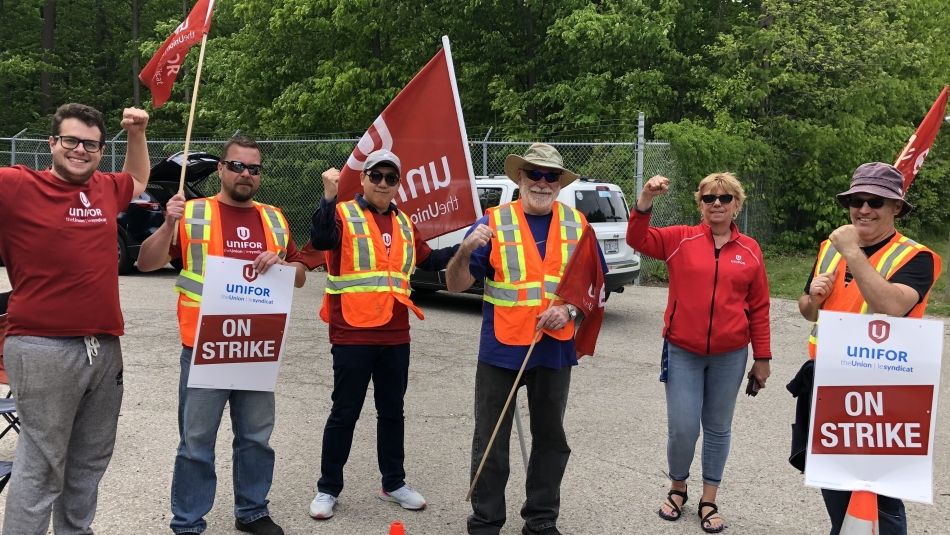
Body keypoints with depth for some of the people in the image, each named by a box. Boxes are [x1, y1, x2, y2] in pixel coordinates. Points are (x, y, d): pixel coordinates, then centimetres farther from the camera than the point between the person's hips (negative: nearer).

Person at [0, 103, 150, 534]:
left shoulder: (106, 189, 11)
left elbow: (137, 180, 34)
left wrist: (136, 135, 23)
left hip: (106, 346, 7)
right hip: (43, 348, -6)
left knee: (90, 460, 17)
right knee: (42, 465, -2)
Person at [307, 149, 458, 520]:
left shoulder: (403, 222, 14)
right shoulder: (344, 214, -5)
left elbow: (427, 260, 21)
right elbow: (321, 241, -25)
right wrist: (329, 196, -33)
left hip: (395, 336, 6)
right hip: (352, 335, -6)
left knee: (392, 411, 15)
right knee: (345, 413, 3)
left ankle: (393, 483, 29)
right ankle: (328, 489, 16)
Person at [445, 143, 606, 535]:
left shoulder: (577, 225, 3)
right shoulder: (494, 222, -4)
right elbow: (456, 285, -6)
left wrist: (570, 308, -12)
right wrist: (465, 250, -26)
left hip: (555, 350, 3)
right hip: (501, 349, -2)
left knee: (550, 439, 14)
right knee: (490, 442, 5)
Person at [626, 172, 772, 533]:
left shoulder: (750, 250, 2)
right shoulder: (681, 239, 0)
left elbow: (759, 308, 5)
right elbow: (638, 239, -11)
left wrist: (762, 357, 5)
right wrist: (645, 201, -26)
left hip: (729, 356, 1)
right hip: (682, 352, -1)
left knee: (718, 429, 12)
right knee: (682, 429, 0)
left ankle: (709, 501, 27)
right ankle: (677, 488, 28)